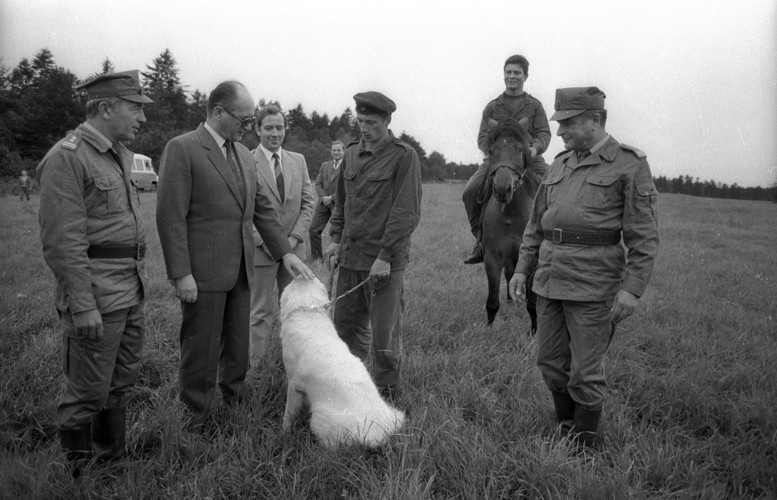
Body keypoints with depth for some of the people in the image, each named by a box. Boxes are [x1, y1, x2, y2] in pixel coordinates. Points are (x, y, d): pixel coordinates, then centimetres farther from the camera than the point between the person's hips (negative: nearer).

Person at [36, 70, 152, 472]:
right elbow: (62, 242, -18)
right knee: (88, 392, 2)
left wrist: (139, 279, 15)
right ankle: (74, 474, 19)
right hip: (96, 295, -8)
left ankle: (113, 460, 32)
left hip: (132, 292, 9)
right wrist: (82, 306, -20)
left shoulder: (120, 155, 13)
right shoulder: (66, 157, -13)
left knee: (122, 383, 18)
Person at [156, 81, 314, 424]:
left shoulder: (243, 154, 13)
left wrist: (285, 252, 7)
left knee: (238, 348, 16)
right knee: (201, 353, 3)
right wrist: (181, 274, -17)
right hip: (202, 274, -7)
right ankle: (195, 420, 18)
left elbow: (262, 208, 16)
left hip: (240, 270, 7)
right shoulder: (182, 149, -10)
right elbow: (171, 216, -14)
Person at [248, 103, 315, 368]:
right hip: (260, 248, -4)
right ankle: (253, 364, 12)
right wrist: (264, 241, -13)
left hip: (293, 247, 4)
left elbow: (307, 203, 7)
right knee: (261, 311, 2)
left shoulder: (298, 161, 9)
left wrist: (294, 238, -5)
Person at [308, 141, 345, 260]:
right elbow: (318, 184, 11)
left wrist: (331, 198, -16)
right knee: (313, 229, 0)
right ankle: (315, 256, 13)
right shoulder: (324, 165, 15)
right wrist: (323, 197, -8)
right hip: (323, 204, 5)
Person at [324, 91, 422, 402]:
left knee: (384, 334, 2)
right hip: (350, 256, 6)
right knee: (345, 325, 13)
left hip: (384, 260, -6)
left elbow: (406, 212, -12)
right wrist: (336, 238, 10)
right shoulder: (351, 153, 13)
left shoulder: (404, 156, -7)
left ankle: (386, 397, 17)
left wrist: (385, 256, -16)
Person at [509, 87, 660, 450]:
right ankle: (564, 430, 31)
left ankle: (584, 445, 18)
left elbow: (645, 236, -9)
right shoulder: (561, 165, 12)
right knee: (550, 361, 12)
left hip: (593, 284, -6)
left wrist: (633, 288, -16)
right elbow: (536, 222, 17)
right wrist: (522, 268, 13)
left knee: (585, 371, 1)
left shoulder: (630, 165, -5)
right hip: (550, 279, 6)